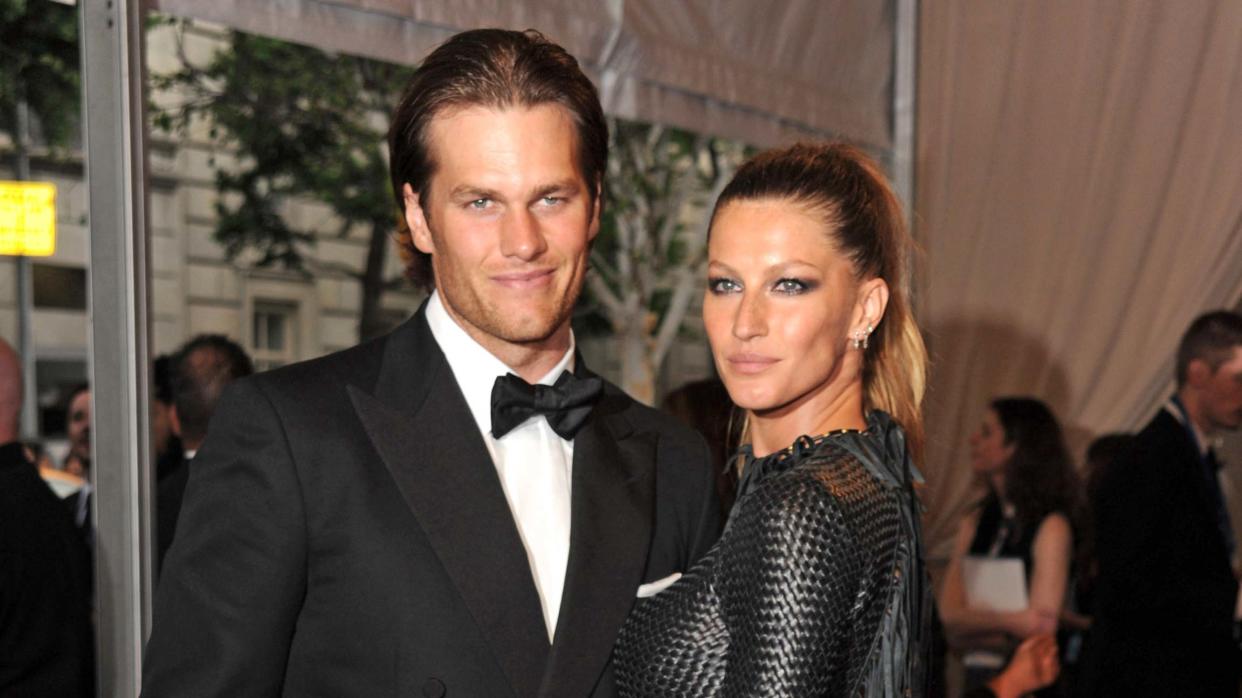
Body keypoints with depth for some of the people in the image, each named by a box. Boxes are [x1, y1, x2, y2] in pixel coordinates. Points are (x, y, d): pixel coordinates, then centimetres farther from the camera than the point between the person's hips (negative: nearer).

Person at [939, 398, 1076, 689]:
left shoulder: (1051, 527, -7)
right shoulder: (974, 522, 9)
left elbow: (1041, 628, -10)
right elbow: (950, 619, 2)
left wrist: (975, 620, -2)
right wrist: (1008, 621, -11)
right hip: (977, 674, 5)